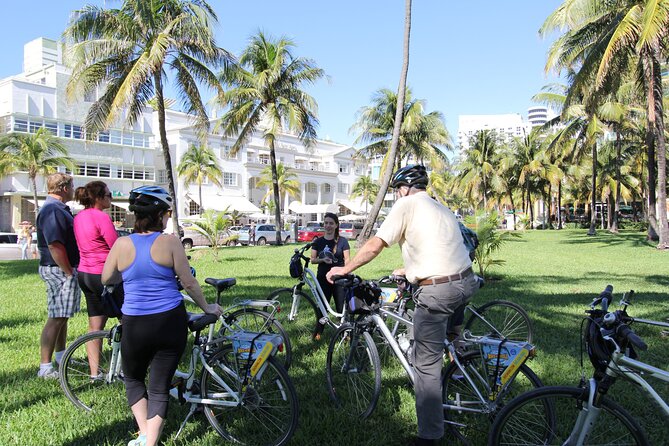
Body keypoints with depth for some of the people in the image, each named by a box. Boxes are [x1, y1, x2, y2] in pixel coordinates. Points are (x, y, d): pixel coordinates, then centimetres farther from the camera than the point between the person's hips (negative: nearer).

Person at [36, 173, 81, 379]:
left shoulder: (58, 208, 16)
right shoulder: (53, 210, -19)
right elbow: (55, 246, -26)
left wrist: (72, 270, 21)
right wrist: (69, 272, -20)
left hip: (65, 269, 11)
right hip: (60, 271, -11)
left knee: (62, 316, 18)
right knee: (56, 318, -7)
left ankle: (61, 358, 31)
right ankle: (45, 368, -1)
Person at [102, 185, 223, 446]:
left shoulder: (122, 244, -4)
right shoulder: (170, 242, -9)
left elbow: (106, 279, 10)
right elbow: (189, 283, -5)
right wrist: (207, 308, 9)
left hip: (135, 324, 1)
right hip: (171, 322, -1)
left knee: (133, 378, 26)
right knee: (160, 387, 12)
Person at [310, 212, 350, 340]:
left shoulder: (342, 241, 1)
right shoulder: (318, 242, 9)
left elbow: (347, 260, -1)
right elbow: (312, 259, 7)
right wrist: (323, 259, -12)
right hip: (323, 278, 3)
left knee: (341, 308, -3)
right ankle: (318, 332, 19)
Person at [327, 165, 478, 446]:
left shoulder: (407, 204, -2)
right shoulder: (443, 210, 21)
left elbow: (375, 245, -7)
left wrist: (344, 269, 3)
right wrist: (408, 271, 35)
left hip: (437, 292, -8)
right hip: (466, 282, 8)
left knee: (426, 364, 2)